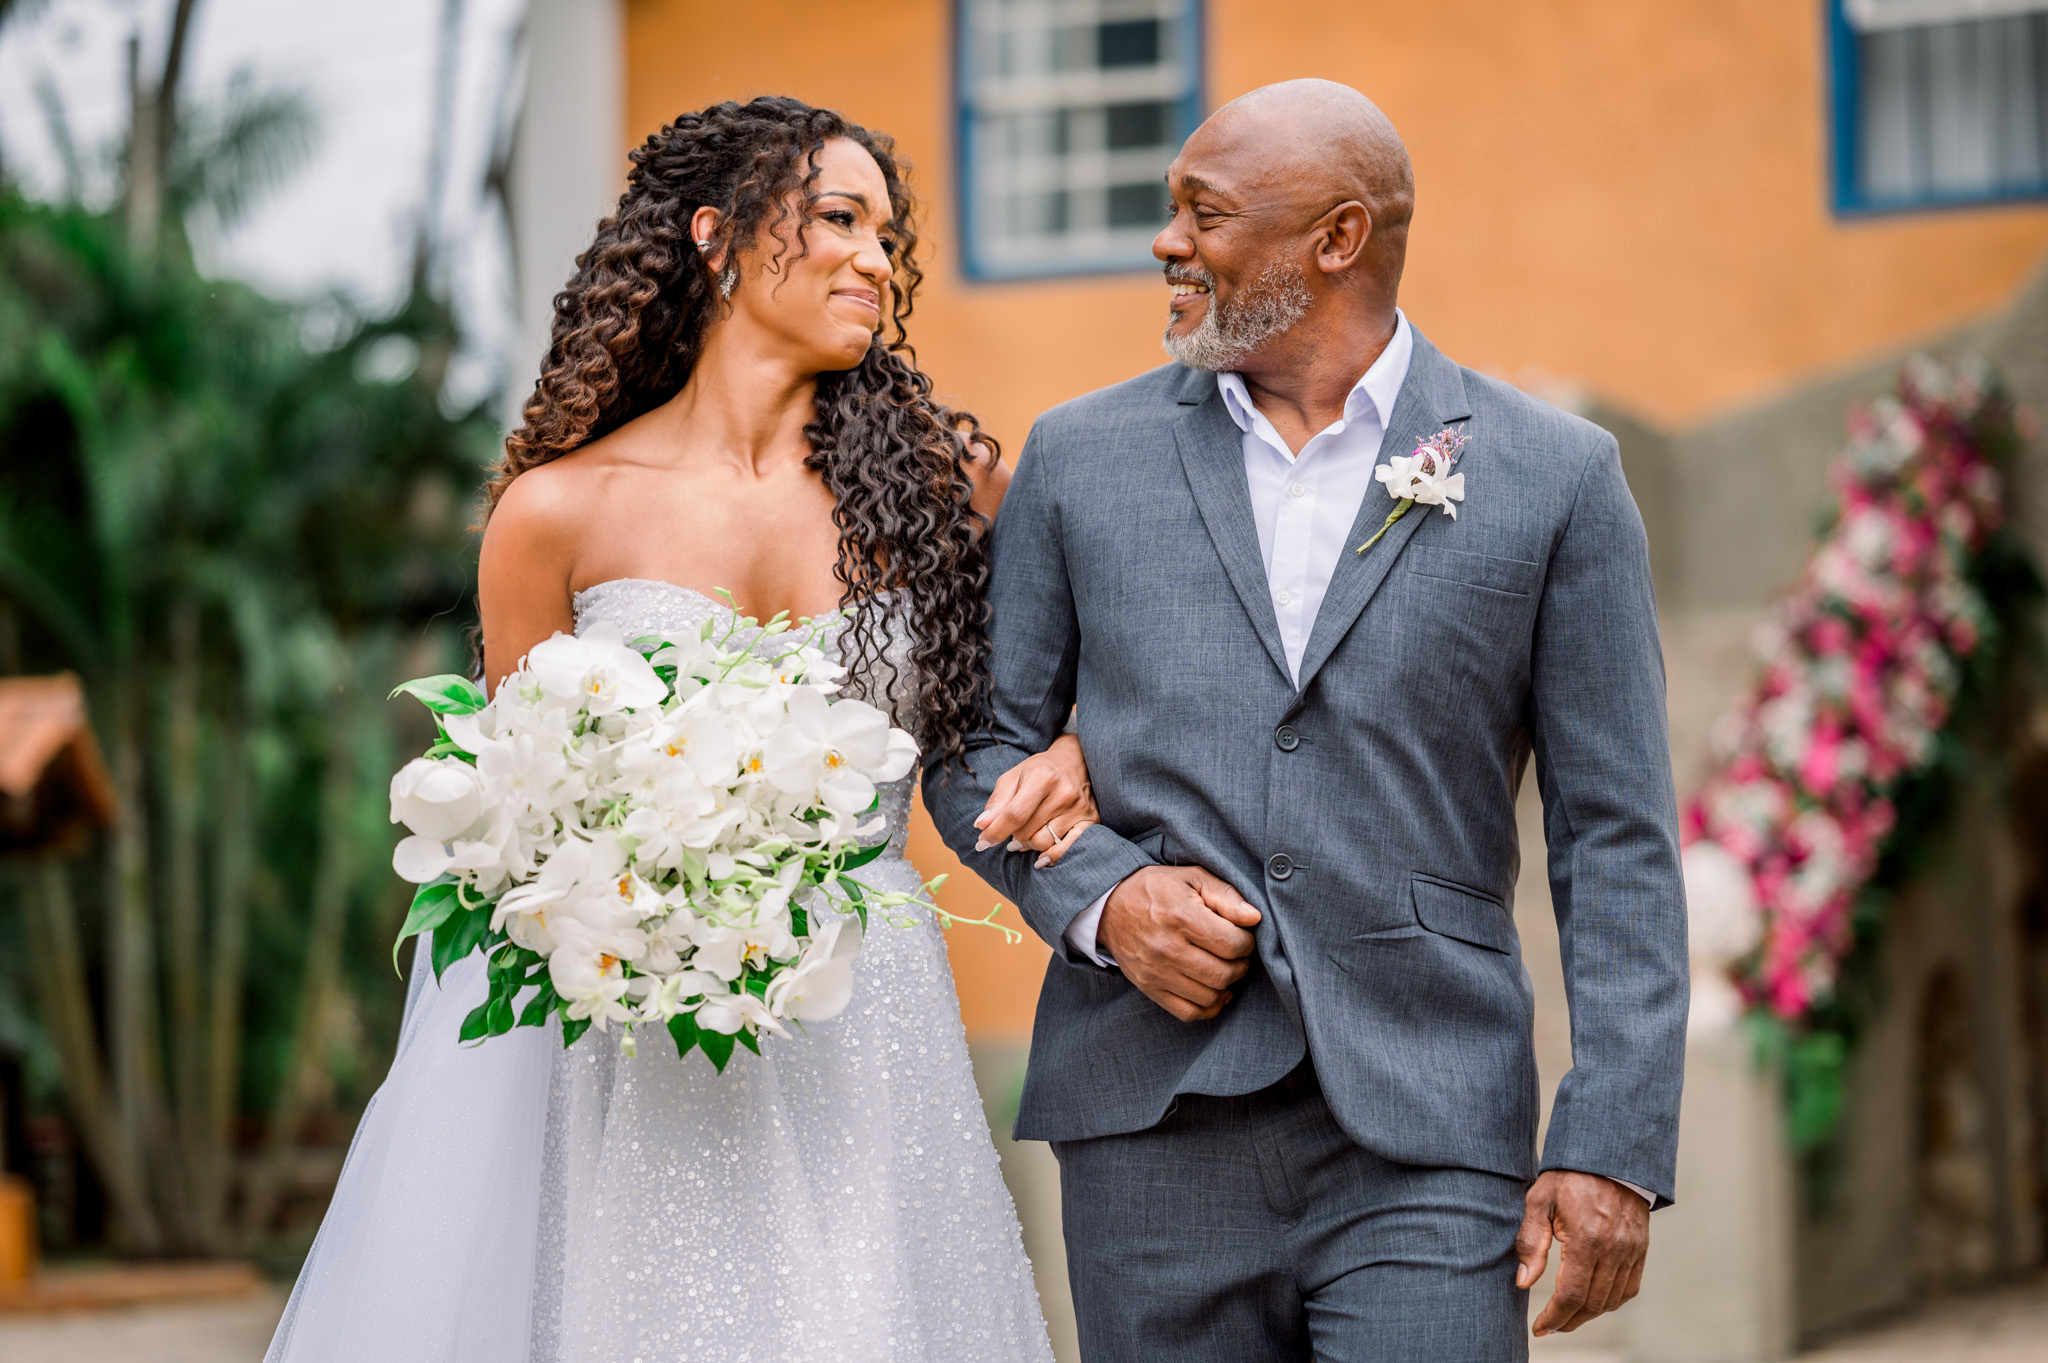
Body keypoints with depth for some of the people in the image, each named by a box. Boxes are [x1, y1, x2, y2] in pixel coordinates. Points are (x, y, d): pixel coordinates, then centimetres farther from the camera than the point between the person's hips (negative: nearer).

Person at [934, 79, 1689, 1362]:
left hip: (1423, 1150, -2)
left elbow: (1618, 838, 1)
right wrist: (1098, 895, -6)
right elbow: (981, 743, 14)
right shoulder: (1081, 457, 9)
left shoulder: (1554, 476, 2)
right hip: (1155, 1129, 2)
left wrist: (1615, 1148, -6)